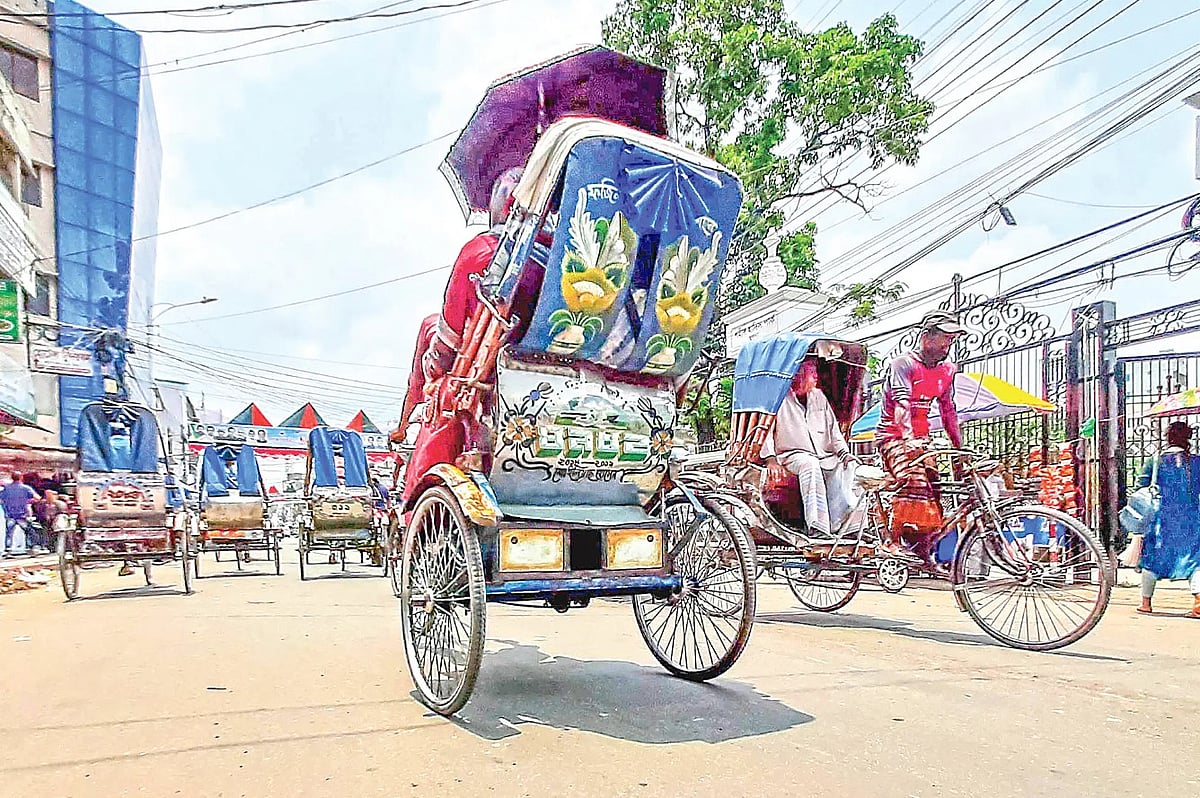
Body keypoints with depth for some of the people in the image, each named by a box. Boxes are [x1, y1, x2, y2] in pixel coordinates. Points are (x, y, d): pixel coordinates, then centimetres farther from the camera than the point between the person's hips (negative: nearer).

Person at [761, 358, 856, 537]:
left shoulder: (819, 396, 20)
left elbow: (833, 429, 21)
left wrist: (844, 453, 6)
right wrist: (770, 459, -17)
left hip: (825, 456, 5)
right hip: (793, 455, -5)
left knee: (848, 467, -24)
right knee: (810, 464, -38)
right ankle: (818, 529, -47)